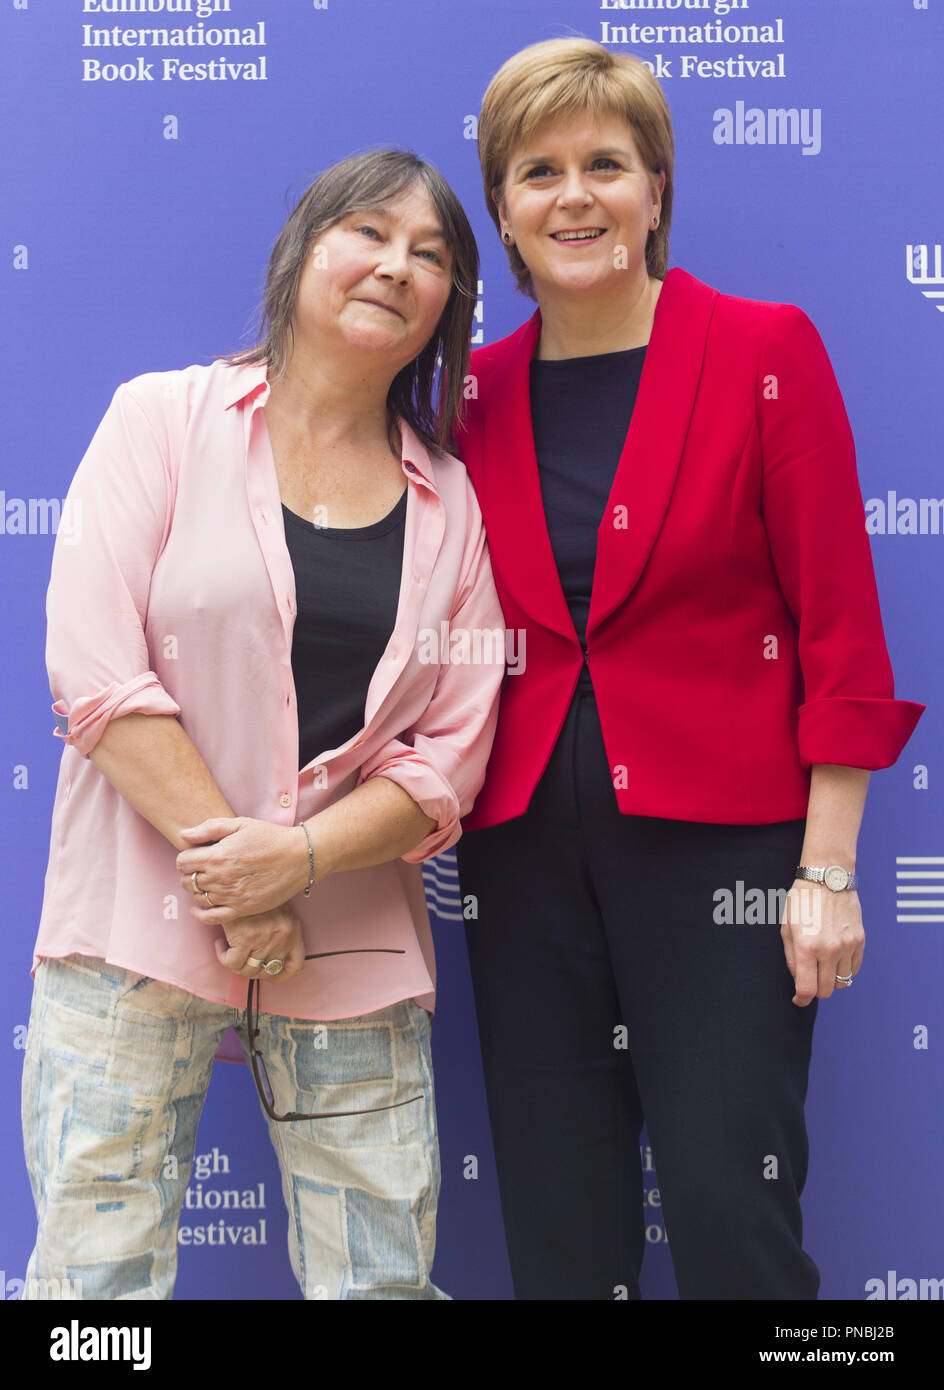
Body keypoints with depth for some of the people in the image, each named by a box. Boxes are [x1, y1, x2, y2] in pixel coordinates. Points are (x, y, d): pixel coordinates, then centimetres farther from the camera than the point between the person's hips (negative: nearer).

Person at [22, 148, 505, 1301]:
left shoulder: (451, 501, 9)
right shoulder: (164, 419, 3)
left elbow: (451, 754, 2)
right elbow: (93, 668, -8)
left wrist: (298, 859, -14)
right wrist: (230, 886, -12)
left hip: (354, 961, 3)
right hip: (137, 928, -2)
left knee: (382, 1275, 5)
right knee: (95, 1270, 1)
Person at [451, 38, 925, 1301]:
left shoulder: (765, 352, -4)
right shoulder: (480, 390, 7)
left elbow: (838, 625, -6)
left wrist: (828, 869, -9)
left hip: (719, 835, -4)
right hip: (526, 844, 4)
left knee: (729, 1207, -3)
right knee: (556, 1218, 11)